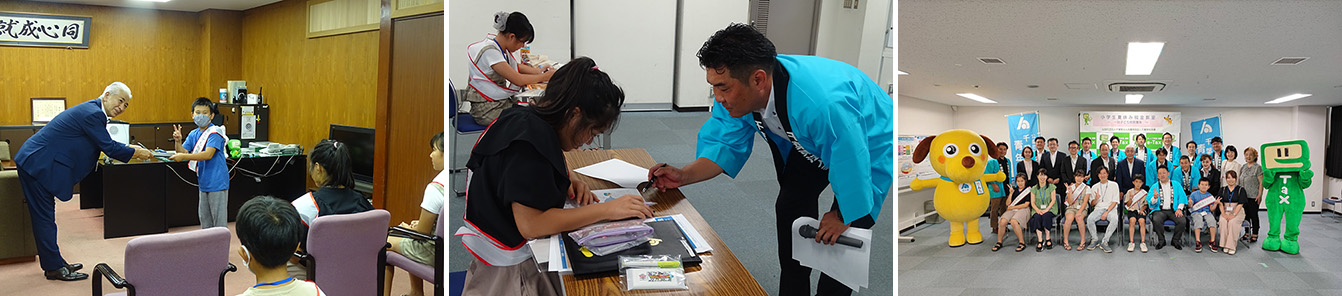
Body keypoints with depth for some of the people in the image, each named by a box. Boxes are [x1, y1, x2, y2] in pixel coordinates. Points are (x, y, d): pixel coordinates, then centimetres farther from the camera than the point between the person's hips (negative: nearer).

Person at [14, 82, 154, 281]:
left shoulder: (92, 111, 13)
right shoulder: (92, 114, -18)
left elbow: (104, 144, 20)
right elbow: (108, 147, -17)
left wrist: (130, 149, 15)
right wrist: (136, 153, -6)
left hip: (35, 162, 11)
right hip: (38, 165, -11)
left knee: (44, 217, 14)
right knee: (44, 217, -3)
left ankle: (54, 264, 22)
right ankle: (55, 268, 3)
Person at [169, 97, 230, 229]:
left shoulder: (215, 132, -14)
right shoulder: (194, 134, 9)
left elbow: (208, 154, -25)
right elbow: (182, 152, 5)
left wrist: (183, 156, -27)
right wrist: (178, 141, -13)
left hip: (217, 183, -8)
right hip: (204, 183, 8)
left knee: (219, 221, -2)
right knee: (204, 219, 19)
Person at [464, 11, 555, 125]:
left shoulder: (500, 47, 6)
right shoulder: (489, 51, -21)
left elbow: (516, 66, 25)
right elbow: (518, 80, -22)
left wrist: (537, 71, 10)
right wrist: (544, 77, -10)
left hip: (501, 101, 9)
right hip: (487, 108, -9)